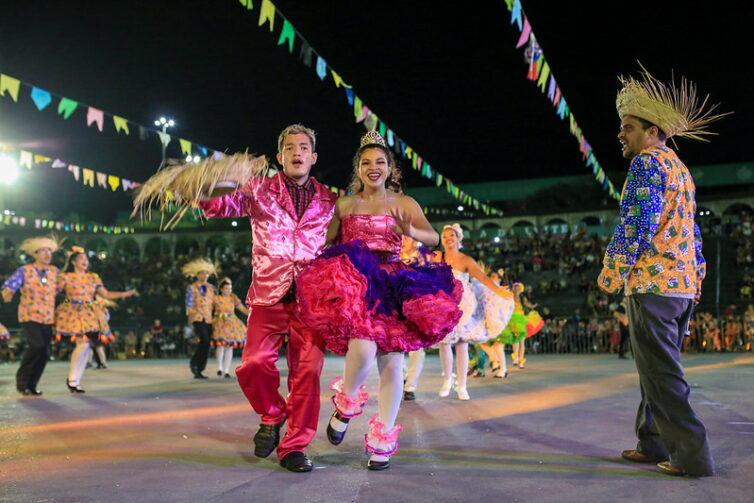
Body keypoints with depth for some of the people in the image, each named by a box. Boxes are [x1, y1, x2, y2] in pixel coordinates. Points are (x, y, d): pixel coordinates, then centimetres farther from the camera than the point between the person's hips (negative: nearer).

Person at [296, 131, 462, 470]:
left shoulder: (403, 204, 9)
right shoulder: (344, 205, 13)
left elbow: (433, 237, -4)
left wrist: (411, 231, -23)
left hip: (393, 287, 1)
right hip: (354, 284, -1)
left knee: (392, 363, -2)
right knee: (362, 348, -25)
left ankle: (382, 441, 12)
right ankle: (345, 404, 7)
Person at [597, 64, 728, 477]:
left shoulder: (647, 163, -8)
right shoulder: (681, 169, 21)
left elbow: (635, 222, -17)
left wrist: (612, 272, -13)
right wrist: (696, 276, 24)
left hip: (651, 283, -10)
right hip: (684, 286, 10)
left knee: (661, 374, -6)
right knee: (658, 369, 15)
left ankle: (692, 455, -5)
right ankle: (654, 444, 21)